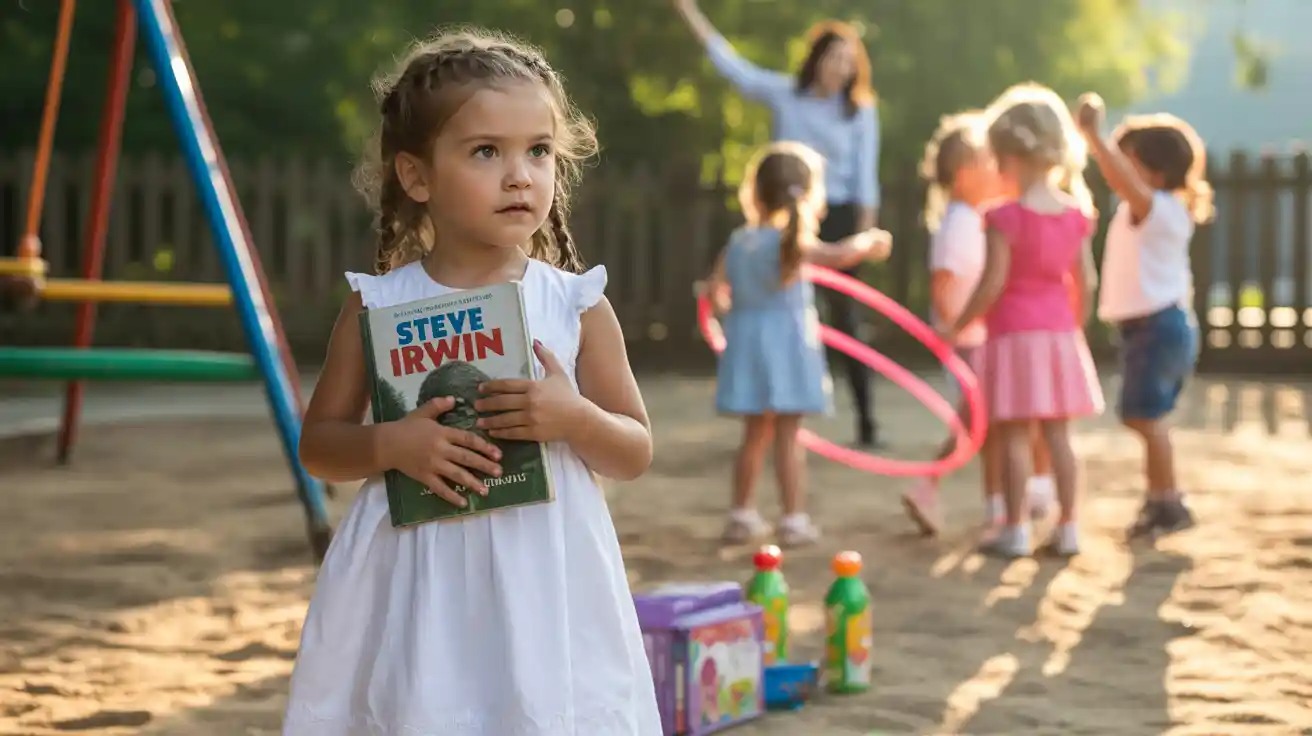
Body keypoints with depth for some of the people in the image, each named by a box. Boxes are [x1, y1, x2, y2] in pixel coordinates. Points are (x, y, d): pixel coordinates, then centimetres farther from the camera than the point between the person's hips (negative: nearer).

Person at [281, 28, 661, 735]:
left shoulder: (577, 305, 0)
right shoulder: (378, 305, -1)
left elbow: (636, 452, 5)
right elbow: (317, 444, 6)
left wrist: (574, 418, -15)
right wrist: (389, 444, -14)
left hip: (545, 593, 0)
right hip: (416, 595, 0)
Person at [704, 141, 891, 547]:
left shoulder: (737, 242, 3)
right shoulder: (792, 242, -15)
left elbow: (716, 288, 5)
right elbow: (837, 256, -29)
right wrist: (867, 241, -11)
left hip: (747, 345, 6)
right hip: (786, 343, -6)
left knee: (756, 433, 16)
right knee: (787, 436, -1)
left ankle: (741, 514, 22)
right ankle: (793, 519, 2)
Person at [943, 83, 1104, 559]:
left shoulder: (1005, 217, -14)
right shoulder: (1076, 214, 2)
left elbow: (992, 284, -15)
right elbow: (1086, 281, 5)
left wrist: (958, 328, -5)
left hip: (1014, 332, -5)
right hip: (1060, 330, 5)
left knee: (1012, 435, 1)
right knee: (1058, 434, 9)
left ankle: (1015, 530, 3)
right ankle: (1067, 528, 11)